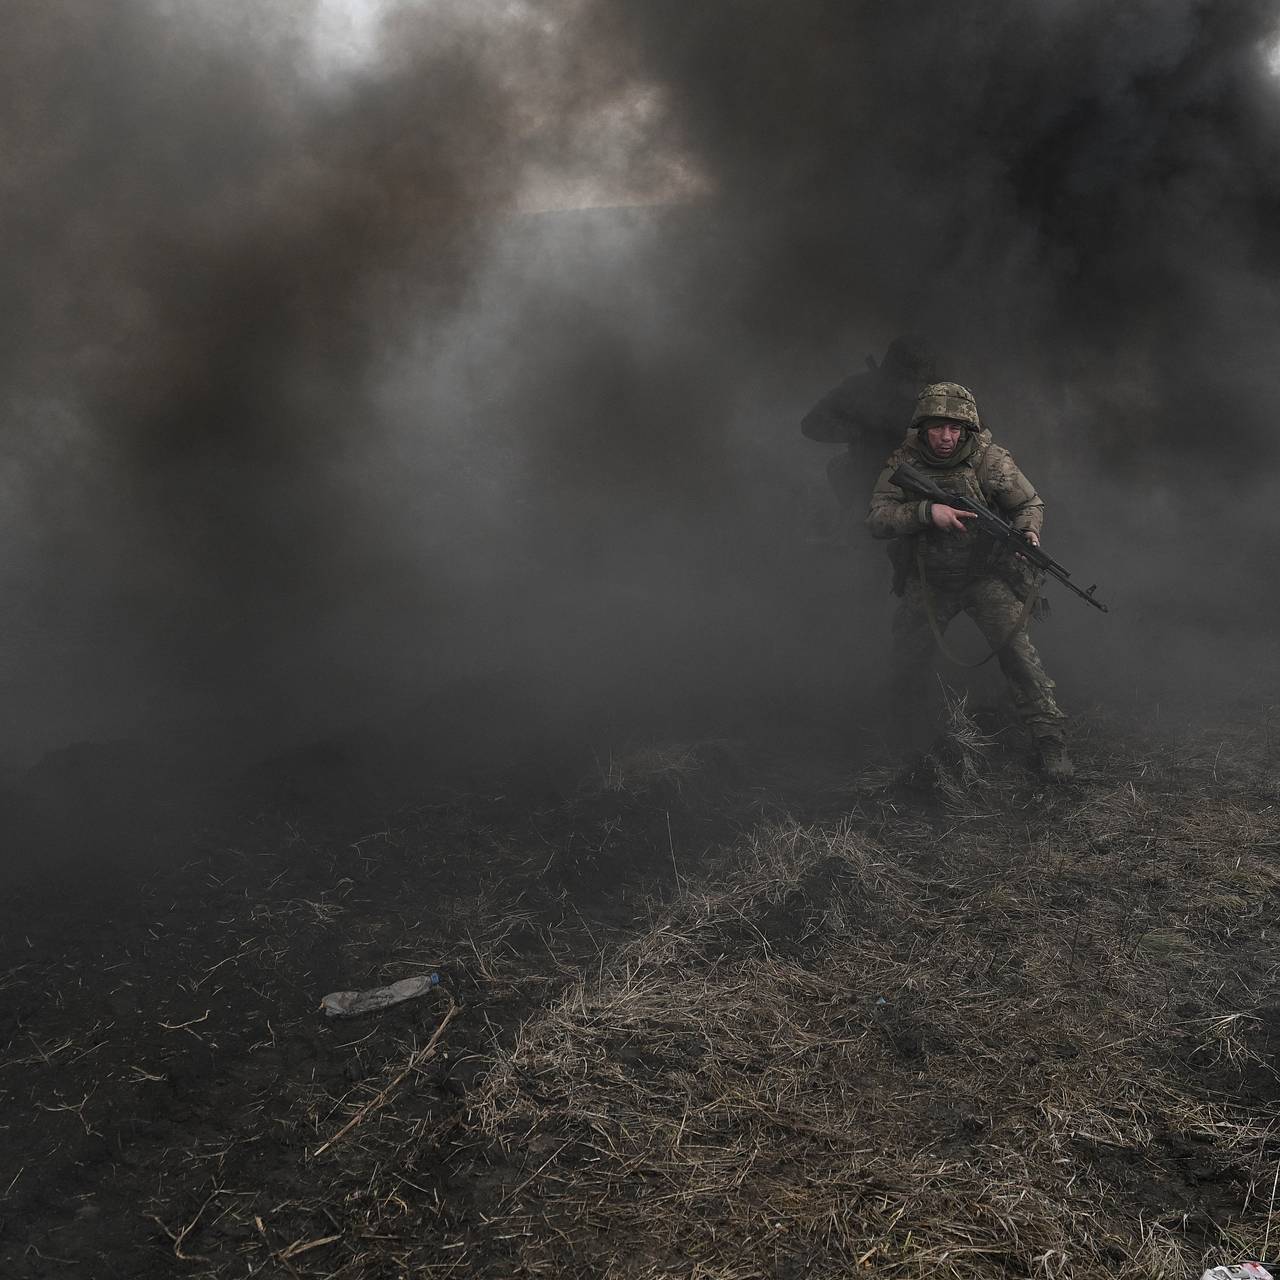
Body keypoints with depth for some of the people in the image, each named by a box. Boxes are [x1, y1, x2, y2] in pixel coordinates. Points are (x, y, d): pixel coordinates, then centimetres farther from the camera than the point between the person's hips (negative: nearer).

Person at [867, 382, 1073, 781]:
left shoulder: (989, 459, -13)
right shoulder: (904, 461, -10)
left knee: (1014, 644, -19)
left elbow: (1030, 503, -2)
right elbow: (877, 519, -19)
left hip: (986, 576, -2)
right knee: (908, 657, 7)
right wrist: (927, 511, -33)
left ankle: (1049, 737, -12)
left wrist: (1028, 531, -24)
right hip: (927, 580, 2)